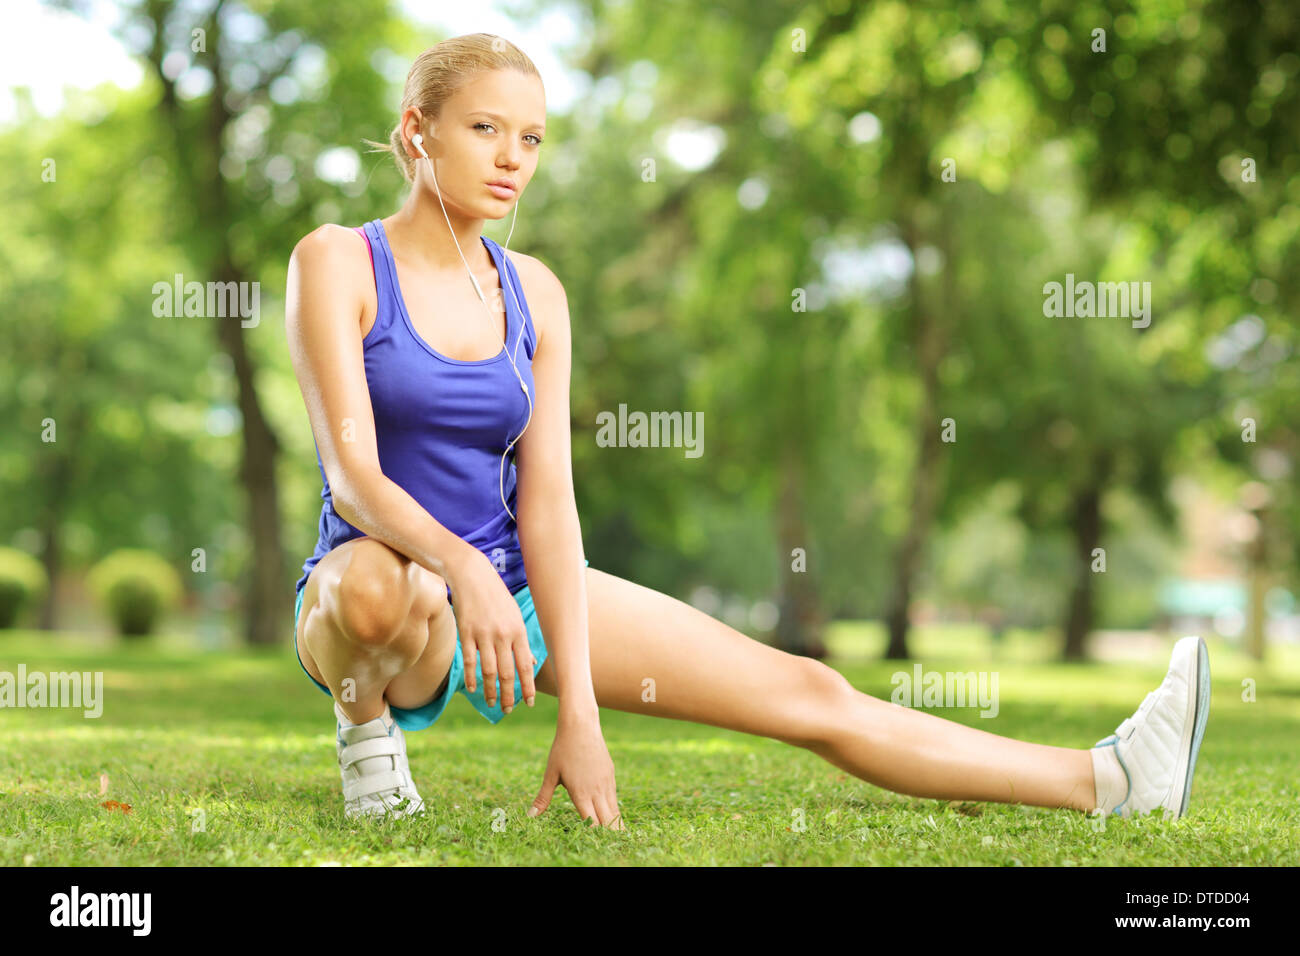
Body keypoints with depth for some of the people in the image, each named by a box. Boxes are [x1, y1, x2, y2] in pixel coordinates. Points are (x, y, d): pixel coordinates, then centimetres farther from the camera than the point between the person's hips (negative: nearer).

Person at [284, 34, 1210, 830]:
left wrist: (581, 709, -13)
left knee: (809, 694, -1)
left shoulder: (533, 292, 3)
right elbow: (354, 474, -20)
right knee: (383, 590, -44)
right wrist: (460, 567, -40)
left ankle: (1106, 781, 2)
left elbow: (546, 497, -4)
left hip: (521, 586, 5)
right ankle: (368, 721, -10)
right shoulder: (338, 262, -10)